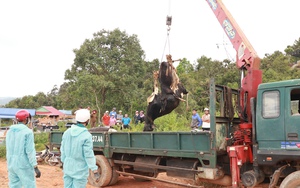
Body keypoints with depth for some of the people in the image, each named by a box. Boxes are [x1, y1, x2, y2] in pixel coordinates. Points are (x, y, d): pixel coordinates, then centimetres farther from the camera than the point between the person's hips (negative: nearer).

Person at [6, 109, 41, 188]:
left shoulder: (10, 131, 7)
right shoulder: (28, 131, -13)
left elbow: (8, 150, 12)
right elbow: (30, 151, -18)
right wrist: (36, 167, -15)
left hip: (11, 165, 7)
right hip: (24, 165, -7)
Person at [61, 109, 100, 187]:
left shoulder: (67, 132, -1)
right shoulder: (86, 135, -19)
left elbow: (62, 150, 8)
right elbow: (89, 155, -19)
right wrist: (95, 171, -14)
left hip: (67, 167, 6)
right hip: (80, 170, -6)